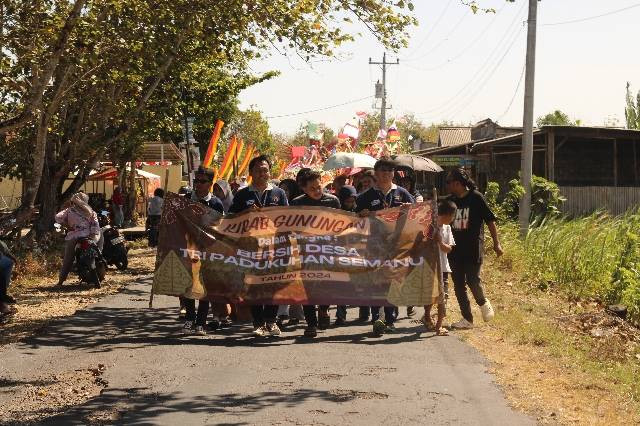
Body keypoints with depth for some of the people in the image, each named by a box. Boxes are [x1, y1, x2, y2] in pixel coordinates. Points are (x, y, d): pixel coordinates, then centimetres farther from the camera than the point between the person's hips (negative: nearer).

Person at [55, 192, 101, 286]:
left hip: (73, 237, -1)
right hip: (88, 237, 2)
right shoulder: (91, 212, 12)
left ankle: (61, 280, 9)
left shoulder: (70, 210, 7)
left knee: (68, 260, 7)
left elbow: (58, 217, -2)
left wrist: (67, 225, 9)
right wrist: (94, 236, -5)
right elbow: (95, 225, 0)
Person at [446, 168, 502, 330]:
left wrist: (496, 243, -8)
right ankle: (467, 319, 11)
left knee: (472, 280, -12)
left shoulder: (476, 198, -5)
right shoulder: (450, 201, 10)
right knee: (458, 285, 4)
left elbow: (490, 220, -5)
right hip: (455, 249, 6)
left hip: (473, 248, -6)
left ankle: (484, 303, 19)